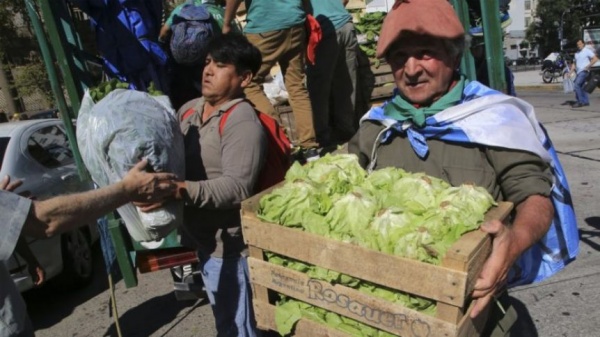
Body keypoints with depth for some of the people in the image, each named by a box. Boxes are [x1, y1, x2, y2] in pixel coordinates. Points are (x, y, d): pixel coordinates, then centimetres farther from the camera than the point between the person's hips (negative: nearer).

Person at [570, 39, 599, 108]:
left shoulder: (587, 51, -3)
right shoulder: (576, 53, 18)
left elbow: (595, 59, -11)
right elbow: (574, 64, 20)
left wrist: (587, 66, -17)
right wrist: (571, 72, 9)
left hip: (584, 71, -8)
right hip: (578, 72, 8)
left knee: (576, 85, -19)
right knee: (580, 87, 8)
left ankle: (580, 102, -16)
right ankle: (586, 101, 15)